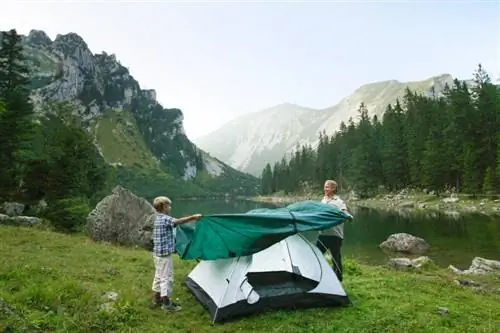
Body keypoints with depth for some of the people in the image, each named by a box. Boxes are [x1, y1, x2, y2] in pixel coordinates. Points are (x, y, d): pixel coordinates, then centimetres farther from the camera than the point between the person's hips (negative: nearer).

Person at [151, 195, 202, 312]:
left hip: (158, 253, 10)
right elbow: (178, 221, -35)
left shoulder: (158, 218, 10)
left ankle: (157, 300, 30)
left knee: (159, 276, 18)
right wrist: (193, 217, -34)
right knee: (166, 277, -1)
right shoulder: (165, 219, -21)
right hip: (165, 254, -10)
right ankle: (166, 304, 7)